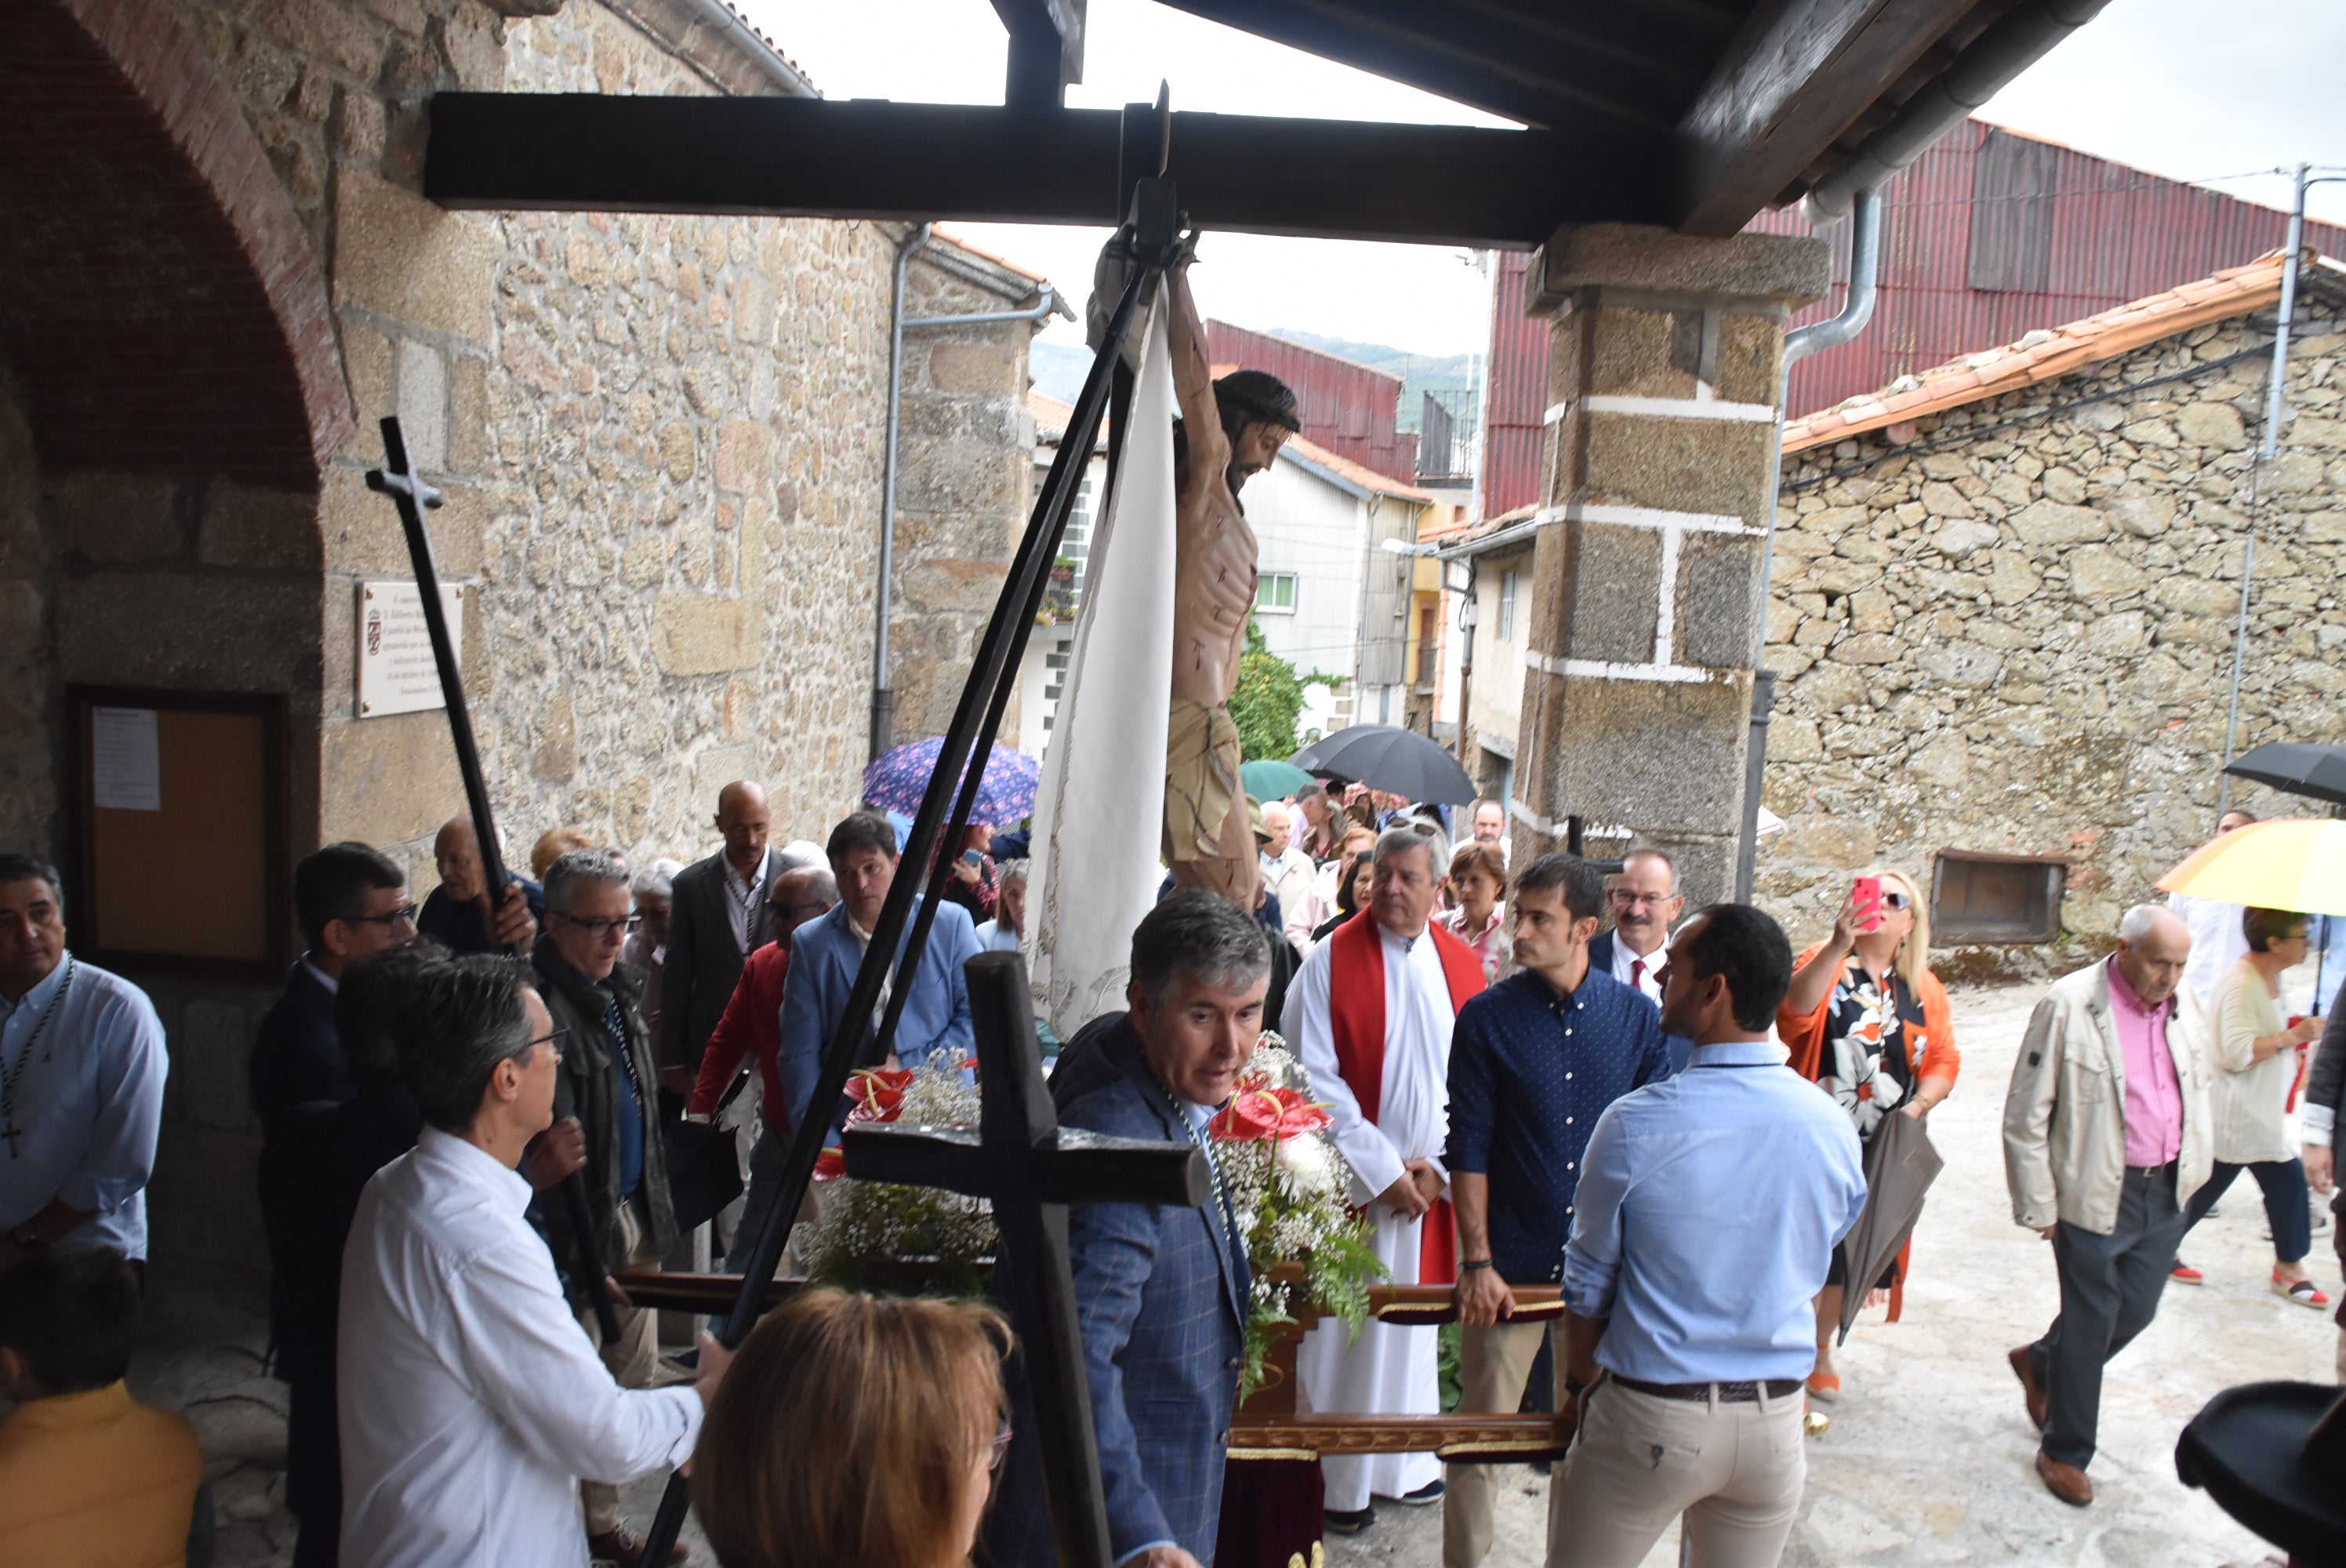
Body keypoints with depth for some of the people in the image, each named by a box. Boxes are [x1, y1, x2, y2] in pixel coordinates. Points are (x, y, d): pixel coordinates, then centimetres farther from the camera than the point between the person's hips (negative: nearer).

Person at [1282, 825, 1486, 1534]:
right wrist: (1381, 1169, -13)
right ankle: (1336, 1477, 16)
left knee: (1412, 1321, 15)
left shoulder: (1462, 965, 3)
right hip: (1353, 1177, -3)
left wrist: (1440, 1165, -7)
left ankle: (1405, 1463, 29)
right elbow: (1314, 1076, -11)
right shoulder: (1333, 959, -8)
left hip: (1434, 1182, 4)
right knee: (1343, 1324, 2)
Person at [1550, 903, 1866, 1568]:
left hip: (1650, 1419, -4)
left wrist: (1582, 1383, 10)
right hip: (1775, 1420, 4)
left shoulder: (1636, 1123, -18)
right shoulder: (1834, 1127, -6)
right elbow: (1816, 1267, 9)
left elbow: (1588, 1283, -7)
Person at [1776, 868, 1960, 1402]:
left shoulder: (1925, 989, 7)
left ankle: (1822, 1350, 38)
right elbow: (1795, 1011, -28)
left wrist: (1918, 1105, -11)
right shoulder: (1824, 964, -8)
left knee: (1850, 1257, 18)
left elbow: (1944, 1062, 7)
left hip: (1882, 1152, 4)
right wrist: (1838, 946, -39)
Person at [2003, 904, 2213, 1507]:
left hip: (2166, 1191, 6)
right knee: (2089, 1325, 5)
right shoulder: (2070, 1005, -16)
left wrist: (2194, 1170, 13)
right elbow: (2025, 1117, -12)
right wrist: (2039, 1206, -10)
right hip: (2095, 1196, -6)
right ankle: (2065, 1452, 24)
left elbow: (2200, 1090, 17)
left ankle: (2041, 1362, 43)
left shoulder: (2186, 1005, 2)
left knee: (2135, 1313, 16)